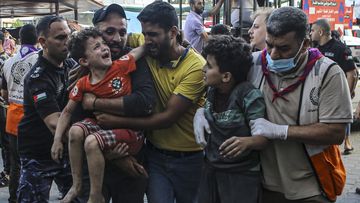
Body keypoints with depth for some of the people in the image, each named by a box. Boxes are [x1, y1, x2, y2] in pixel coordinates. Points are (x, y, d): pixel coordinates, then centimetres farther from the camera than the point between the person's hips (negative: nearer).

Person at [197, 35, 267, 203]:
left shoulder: (249, 96, -19)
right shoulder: (211, 90, -1)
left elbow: (263, 137, -21)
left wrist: (246, 142, -40)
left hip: (242, 176, -6)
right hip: (210, 169, 6)